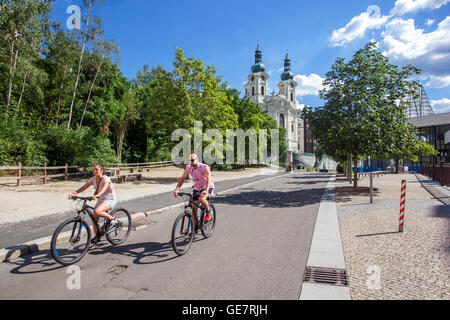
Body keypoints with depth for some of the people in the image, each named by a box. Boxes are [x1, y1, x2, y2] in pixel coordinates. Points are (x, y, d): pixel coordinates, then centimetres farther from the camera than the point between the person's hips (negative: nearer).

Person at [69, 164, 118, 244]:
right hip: (100, 201, 7)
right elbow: (84, 187, -6)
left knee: (97, 211, -32)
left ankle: (112, 219, -9)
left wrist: (97, 195, -56)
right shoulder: (93, 179, 0)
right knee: (94, 218, 3)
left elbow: (104, 188, -38)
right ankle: (97, 236, 23)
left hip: (110, 200, -7)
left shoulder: (106, 179, -19)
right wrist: (74, 193, -22)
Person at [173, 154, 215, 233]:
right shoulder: (188, 167, -9)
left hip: (207, 188, -5)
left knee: (201, 199, -35)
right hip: (197, 188, 5)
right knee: (194, 208, 1)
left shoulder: (204, 167, -23)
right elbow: (182, 178, -9)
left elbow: (208, 178, -34)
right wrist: (177, 189, -24)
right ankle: (195, 228, 17)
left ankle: (208, 210, -4)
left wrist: (206, 190, -50)